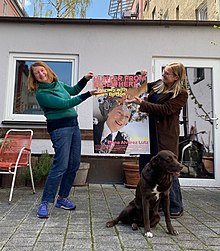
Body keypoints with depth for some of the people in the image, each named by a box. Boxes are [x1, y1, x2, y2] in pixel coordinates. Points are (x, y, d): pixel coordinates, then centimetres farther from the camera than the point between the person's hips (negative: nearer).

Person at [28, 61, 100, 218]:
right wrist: (88, 95, -17)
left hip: (73, 125, 8)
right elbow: (65, 104, -17)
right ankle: (45, 203, -1)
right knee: (61, 166, -12)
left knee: (74, 165, 7)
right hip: (59, 128, -8)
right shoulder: (41, 93, -10)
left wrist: (85, 79, 17)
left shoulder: (58, 84, 13)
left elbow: (73, 90, 31)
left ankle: (62, 198, 18)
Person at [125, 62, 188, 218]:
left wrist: (142, 103, -19)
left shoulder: (181, 93, -6)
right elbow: (143, 86, 31)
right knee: (145, 167, 10)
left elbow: (165, 110, -17)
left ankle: (176, 208, 16)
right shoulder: (158, 84, 14)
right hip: (150, 132, 7)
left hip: (166, 136, -7)